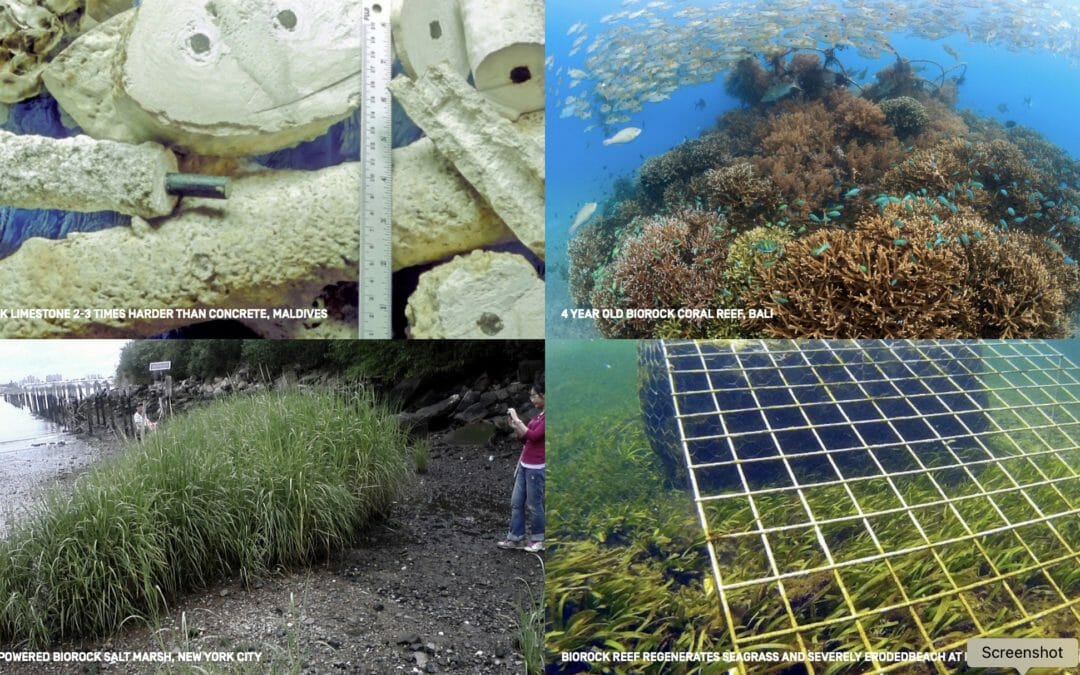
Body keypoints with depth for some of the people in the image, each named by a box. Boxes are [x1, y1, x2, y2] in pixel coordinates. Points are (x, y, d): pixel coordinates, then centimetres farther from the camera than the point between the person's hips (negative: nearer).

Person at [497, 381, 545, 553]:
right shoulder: (539, 415, 12)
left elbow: (533, 436, -23)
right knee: (516, 502, 12)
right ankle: (515, 538, 21)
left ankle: (539, 540, 19)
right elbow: (525, 438, 16)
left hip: (536, 468, -9)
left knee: (534, 504, 3)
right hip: (524, 465, 9)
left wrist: (517, 419, -18)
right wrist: (514, 425, 1)